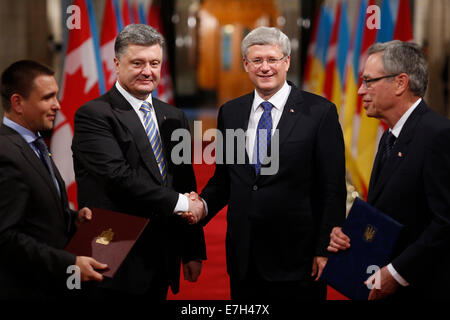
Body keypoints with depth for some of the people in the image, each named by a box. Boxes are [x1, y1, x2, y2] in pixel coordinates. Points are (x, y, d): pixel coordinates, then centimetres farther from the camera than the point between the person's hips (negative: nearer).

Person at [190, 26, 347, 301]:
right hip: (243, 257, 4)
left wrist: (326, 250, -10)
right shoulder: (229, 113, 8)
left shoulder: (319, 111, -5)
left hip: (296, 256, -4)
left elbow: (333, 188, -6)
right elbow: (223, 179, 14)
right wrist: (203, 206, -7)